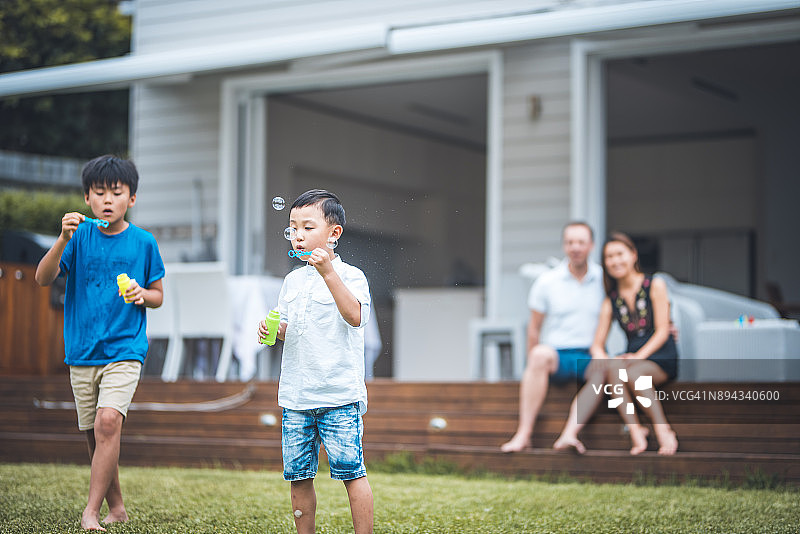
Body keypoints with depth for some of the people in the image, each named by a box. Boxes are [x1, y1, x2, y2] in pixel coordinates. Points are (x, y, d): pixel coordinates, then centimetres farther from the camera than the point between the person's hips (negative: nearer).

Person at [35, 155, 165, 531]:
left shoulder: (143, 243, 0)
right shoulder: (81, 236, 1)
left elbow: (158, 296, 11)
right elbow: (43, 278, -10)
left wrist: (142, 294, -12)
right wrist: (63, 239, -24)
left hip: (125, 349, -2)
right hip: (82, 350, 2)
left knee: (108, 421, -22)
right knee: (94, 434, 8)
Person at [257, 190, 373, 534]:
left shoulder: (350, 276, -5)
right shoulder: (293, 280, 14)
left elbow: (354, 316, -23)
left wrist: (327, 272, -28)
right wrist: (272, 328, 0)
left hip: (339, 395, -6)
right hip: (295, 396, 6)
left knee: (351, 471, -5)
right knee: (298, 476, 8)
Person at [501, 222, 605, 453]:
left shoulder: (606, 279, 9)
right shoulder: (547, 282, 6)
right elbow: (534, 328, 8)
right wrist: (534, 367, 2)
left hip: (594, 356, 1)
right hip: (558, 355, 0)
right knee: (541, 354, -36)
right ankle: (524, 433, -39)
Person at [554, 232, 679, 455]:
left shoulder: (655, 285, 5)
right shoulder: (611, 300, 15)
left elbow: (662, 330, -3)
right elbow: (597, 344, 10)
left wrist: (639, 356, -18)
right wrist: (601, 358, -14)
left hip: (661, 356, -4)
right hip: (632, 357, 4)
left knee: (630, 372, -37)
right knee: (600, 371, -31)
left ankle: (663, 430, -29)